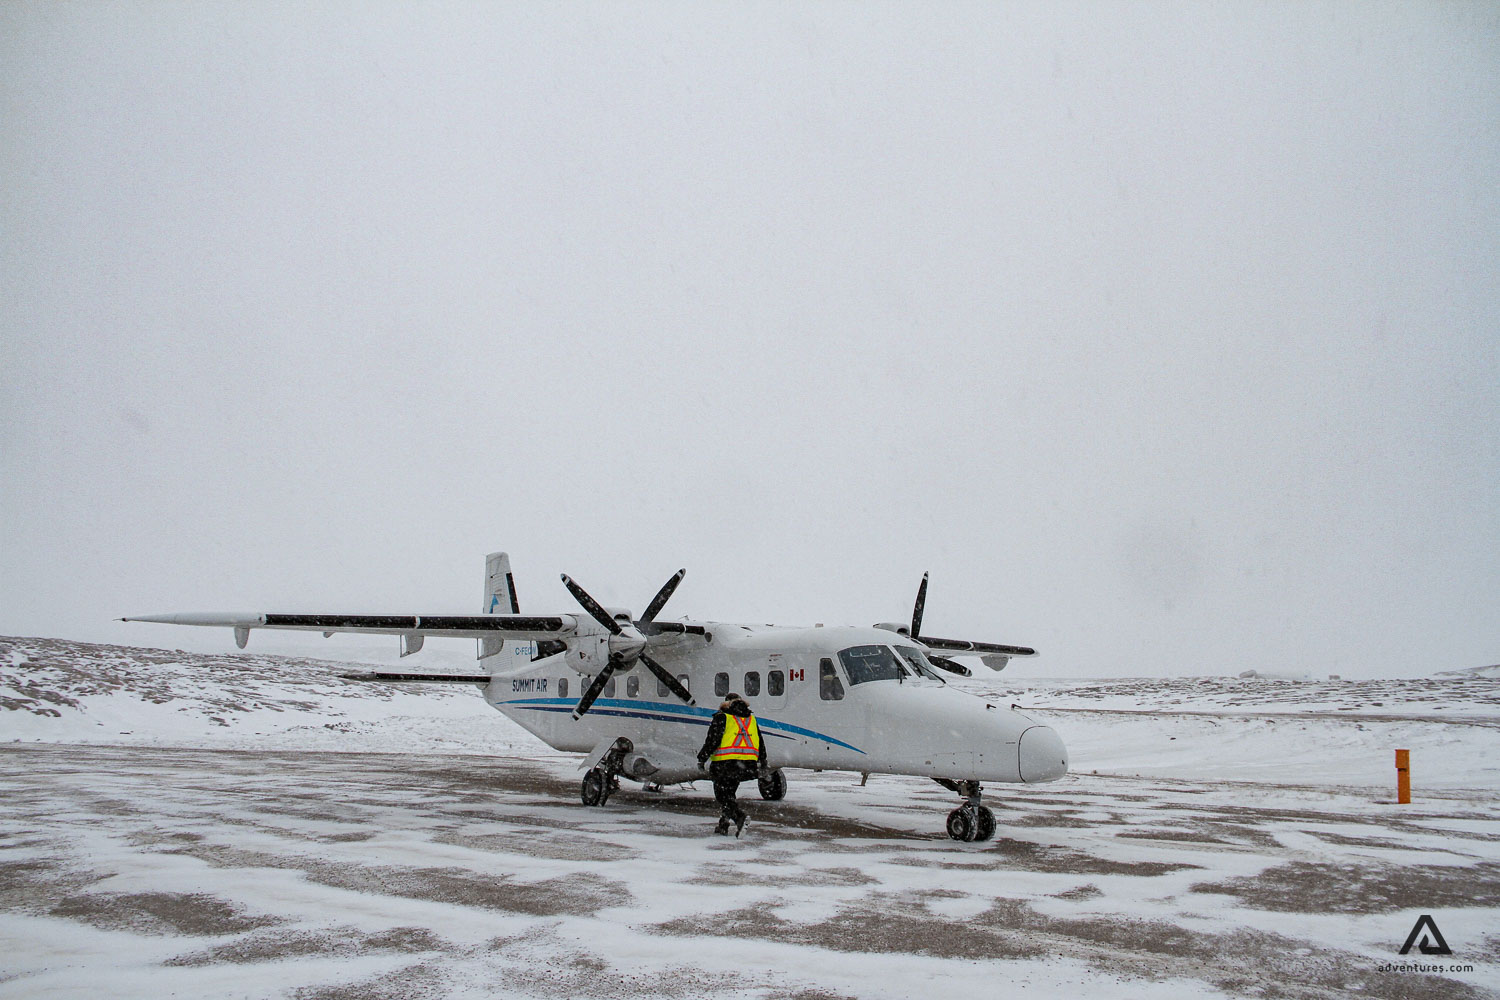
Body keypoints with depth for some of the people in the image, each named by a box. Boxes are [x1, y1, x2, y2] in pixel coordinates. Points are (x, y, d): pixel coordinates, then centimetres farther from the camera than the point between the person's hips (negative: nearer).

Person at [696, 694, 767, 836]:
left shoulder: (722, 717, 2)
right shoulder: (752, 719, 18)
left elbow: (712, 740, -7)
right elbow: (760, 743, 21)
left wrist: (701, 758, -2)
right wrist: (762, 764, 29)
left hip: (726, 762, -5)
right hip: (748, 764, 5)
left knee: (722, 795, 0)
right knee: (728, 792, 18)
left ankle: (739, 816, -23)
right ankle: (723, 827, 16)